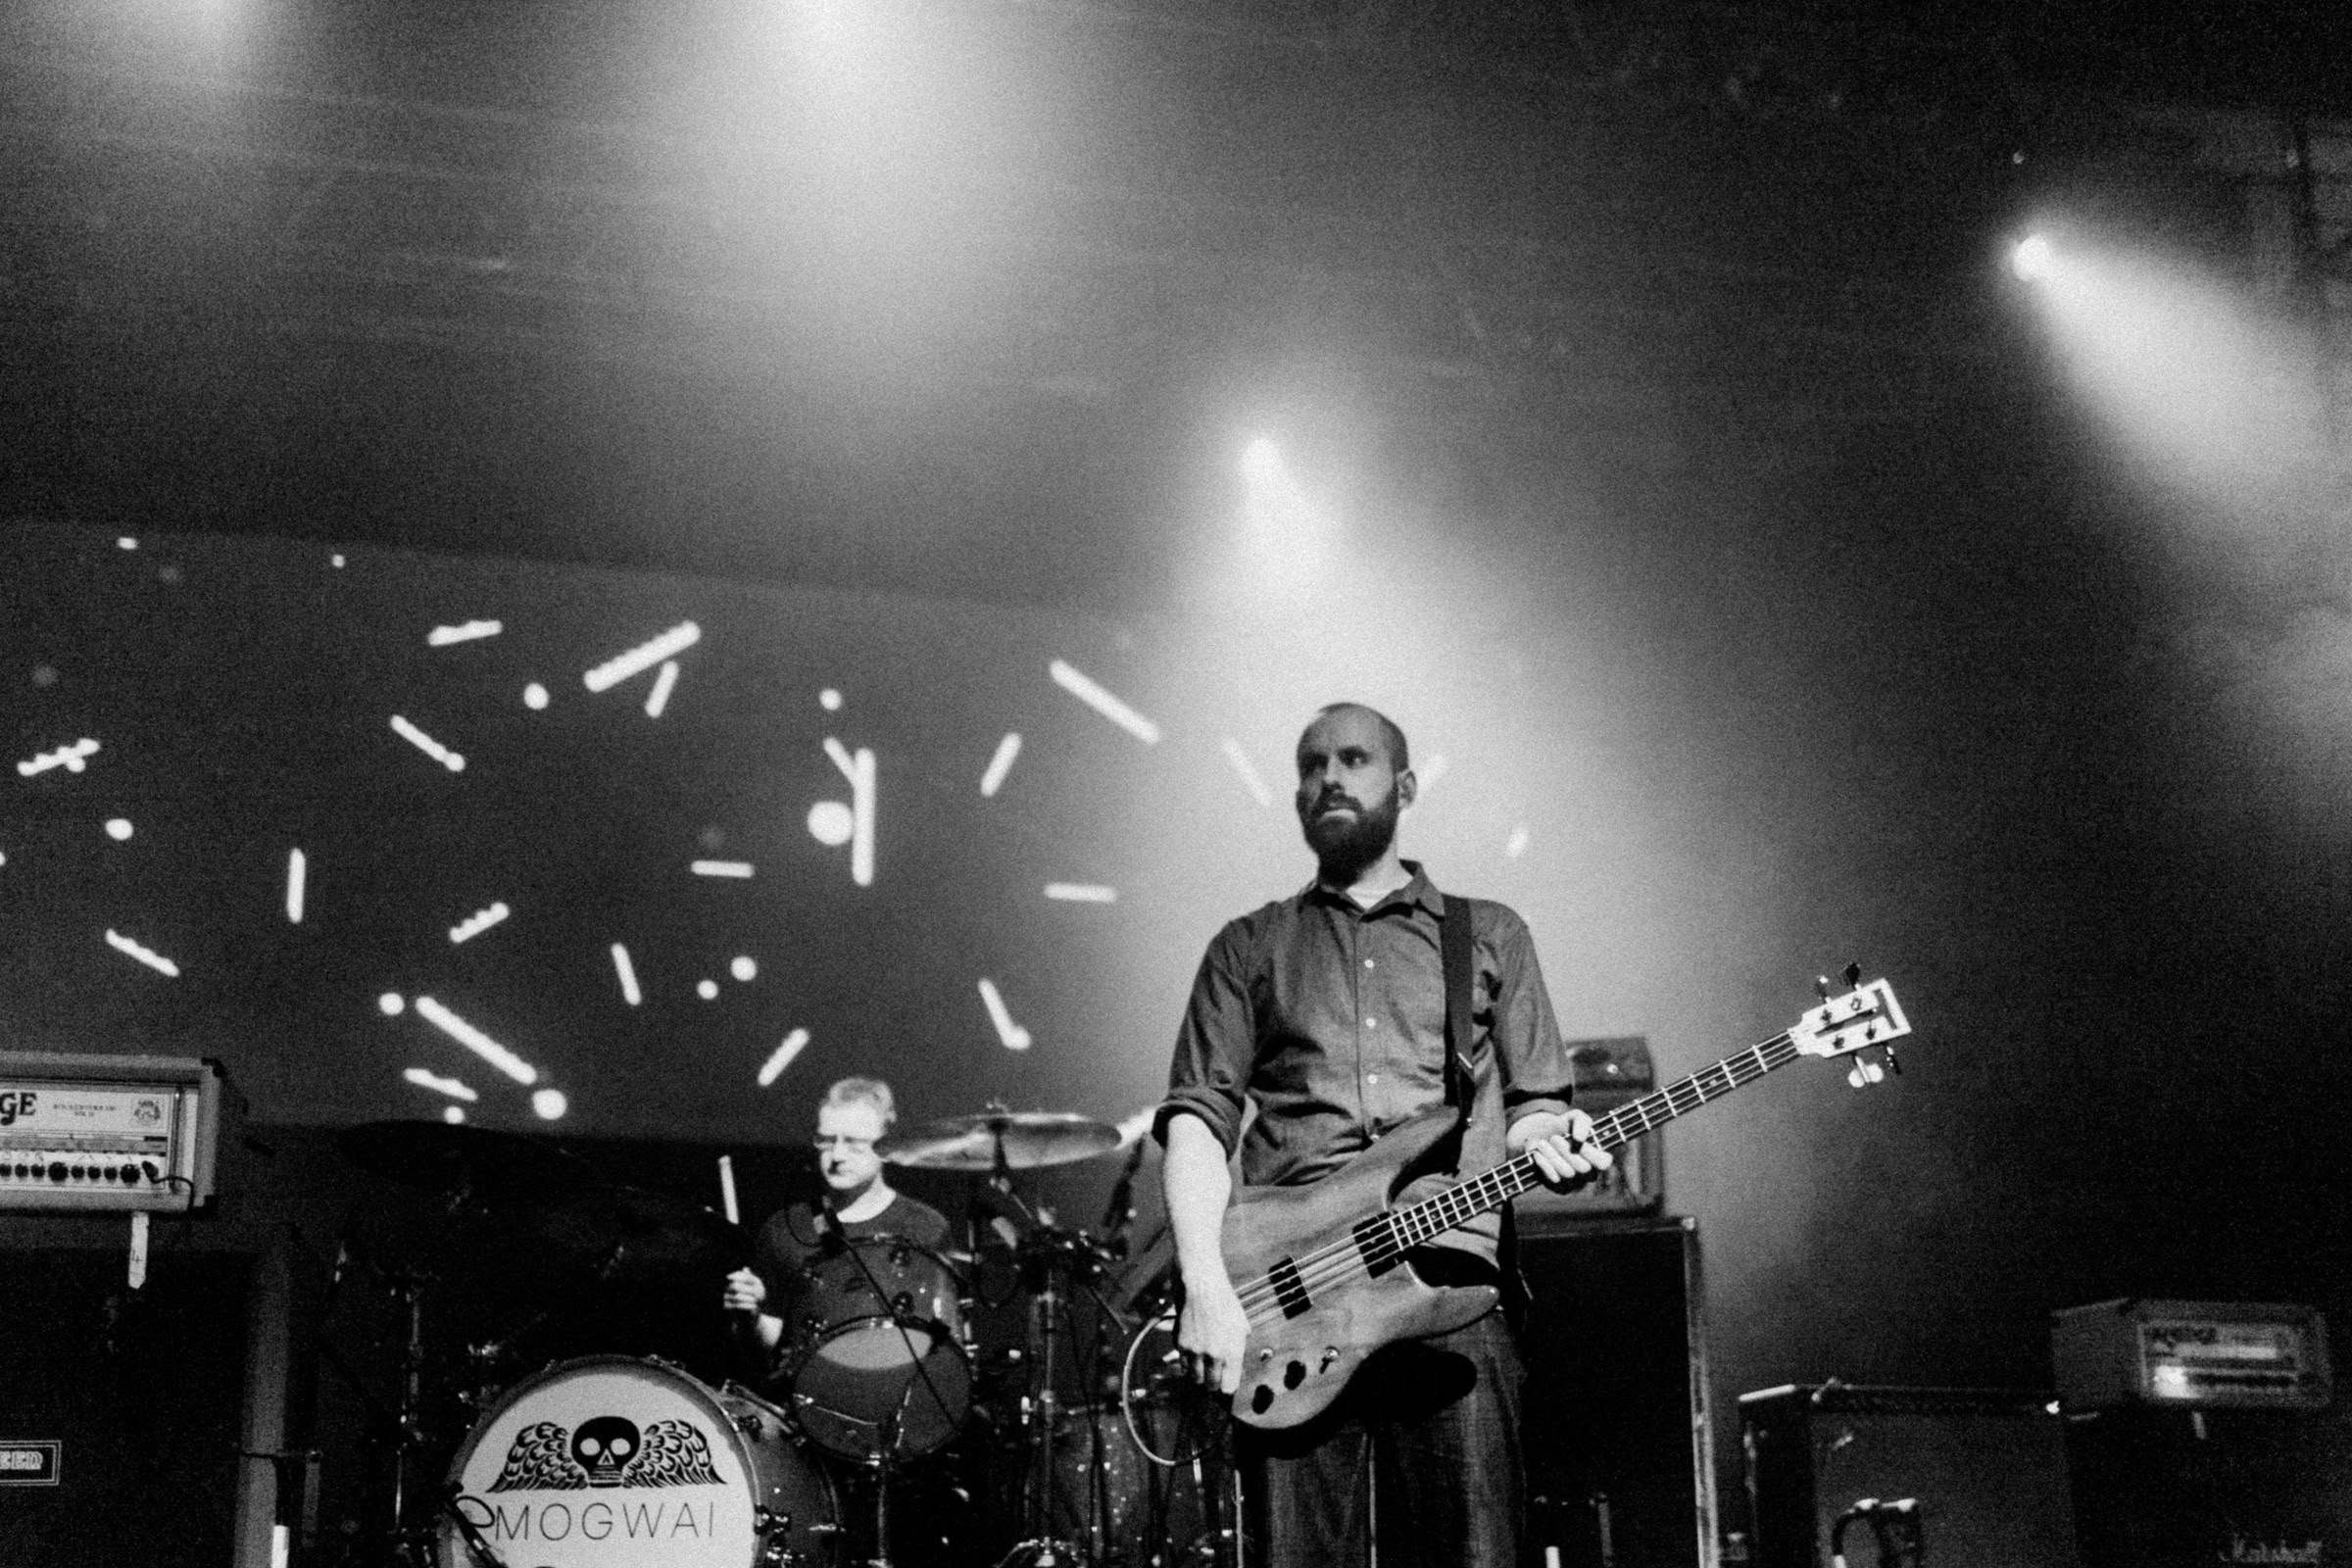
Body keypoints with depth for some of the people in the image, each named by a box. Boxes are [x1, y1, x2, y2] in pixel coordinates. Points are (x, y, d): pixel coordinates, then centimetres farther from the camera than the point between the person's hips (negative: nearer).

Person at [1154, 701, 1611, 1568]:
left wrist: (1550, 1143, -9)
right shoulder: (1249, 948, 18)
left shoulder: (1489, 936, 20)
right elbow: (1198, 1115, 7)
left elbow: (1531, 1101, 17)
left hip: (1447, 1276, 0)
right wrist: (1205, 1284, -8)